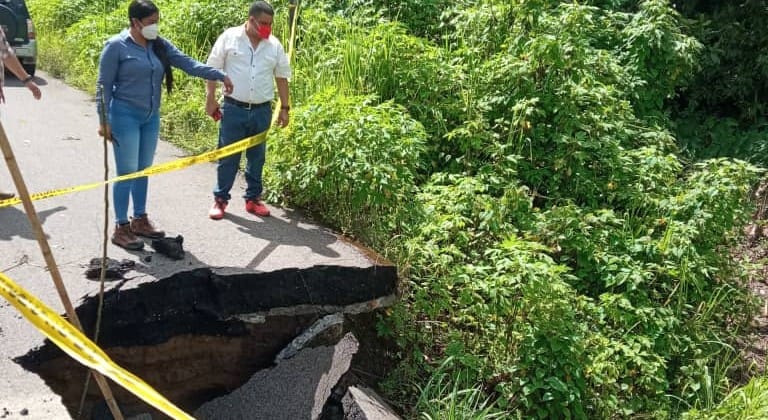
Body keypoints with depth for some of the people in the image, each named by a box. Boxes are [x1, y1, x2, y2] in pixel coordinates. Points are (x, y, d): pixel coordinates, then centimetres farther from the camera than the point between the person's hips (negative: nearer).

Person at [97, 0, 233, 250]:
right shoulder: (116, 46, -9)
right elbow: (104, 86, -8)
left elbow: (188, 63, -3)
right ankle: (121, 228, 6)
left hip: (151, 117, 6)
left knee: (143, 171, 13)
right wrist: (104, 121, -11)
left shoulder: (160, 46, 6)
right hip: (125, 116, -6)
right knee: (127, 172, -3)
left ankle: (140, 220, 26)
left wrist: (220, 75, -14)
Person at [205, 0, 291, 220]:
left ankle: (253, 198, 23)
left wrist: (284, 108, 8)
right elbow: (212, 69, 1)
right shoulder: (229, 37, -3)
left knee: (257, 157, 11)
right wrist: (210, 100, -3)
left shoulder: (274, 45, 4)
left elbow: (282, 78, 10)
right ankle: (220, 199, 15)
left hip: (262, 111, 3)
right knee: (228, 156, 3)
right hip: (233, 109, -3)